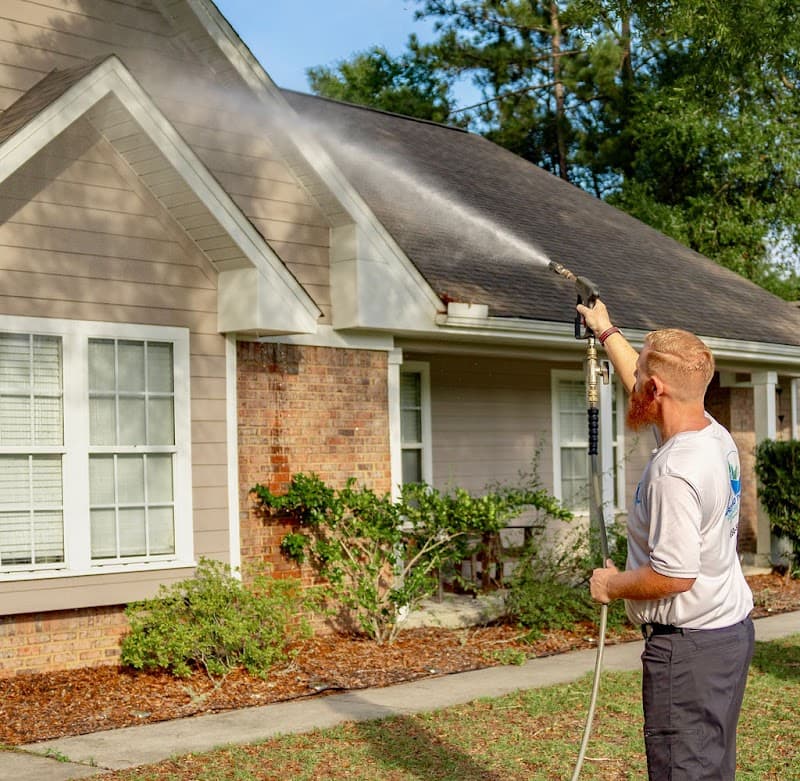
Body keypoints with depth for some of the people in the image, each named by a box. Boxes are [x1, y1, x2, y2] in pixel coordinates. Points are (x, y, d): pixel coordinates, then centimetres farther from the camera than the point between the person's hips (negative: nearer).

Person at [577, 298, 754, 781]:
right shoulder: (717, 436, 4)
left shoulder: (674, 472, -25)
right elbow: (648, 389, 23)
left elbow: (673, 576, -27)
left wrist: (611, 584, -9)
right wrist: (607, 332, 36)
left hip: (690, 644, -10)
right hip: (733, 629, 10)